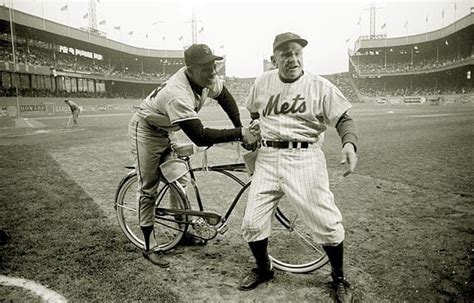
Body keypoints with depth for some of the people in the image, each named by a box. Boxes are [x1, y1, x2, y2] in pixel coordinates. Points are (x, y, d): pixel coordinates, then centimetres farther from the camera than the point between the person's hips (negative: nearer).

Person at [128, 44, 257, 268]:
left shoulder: (207, 79, -16)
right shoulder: (177, 94, -40)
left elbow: (225, 98, 2)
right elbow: (200, 137, -43)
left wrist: (242, 130, -7)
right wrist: (239, 133, -40)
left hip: (167, 131, 8)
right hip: (146, 130, -7)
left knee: (178, 181, 9)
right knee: (148, 190, -2)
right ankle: (149, 248, 9)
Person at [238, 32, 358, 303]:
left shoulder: (320, 86, -2)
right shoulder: (263, 82, 9)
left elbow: (344, 119, -6)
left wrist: (350, 143, -24)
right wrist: (256, 125, 11)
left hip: (304, 158, -3)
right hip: (267, 158, 3)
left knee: (327, 223, -4)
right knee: (252, 223, 1)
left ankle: (339, 277, 25)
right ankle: (263, 269, 31)